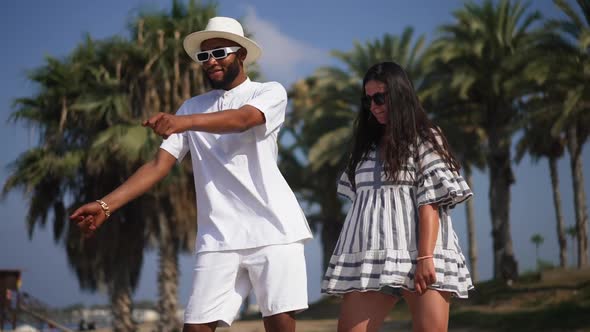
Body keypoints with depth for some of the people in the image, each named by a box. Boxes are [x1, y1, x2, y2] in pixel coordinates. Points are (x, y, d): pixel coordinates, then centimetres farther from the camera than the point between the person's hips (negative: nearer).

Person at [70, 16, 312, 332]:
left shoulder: (270, 93, 4)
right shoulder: (192, 107, 16)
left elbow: (242, 119, -19)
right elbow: (158, 164, 7)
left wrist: (184, 123, -37)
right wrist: (106, 205, -7)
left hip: (272, 229, -3)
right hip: (218, 237, 3)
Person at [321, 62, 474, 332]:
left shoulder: (424, 138, 6)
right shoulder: (367, 144, 24)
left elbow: (430, 201, -5)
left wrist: (426, 257, -16)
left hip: (418, 253, -5)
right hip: (372, 257, 5)